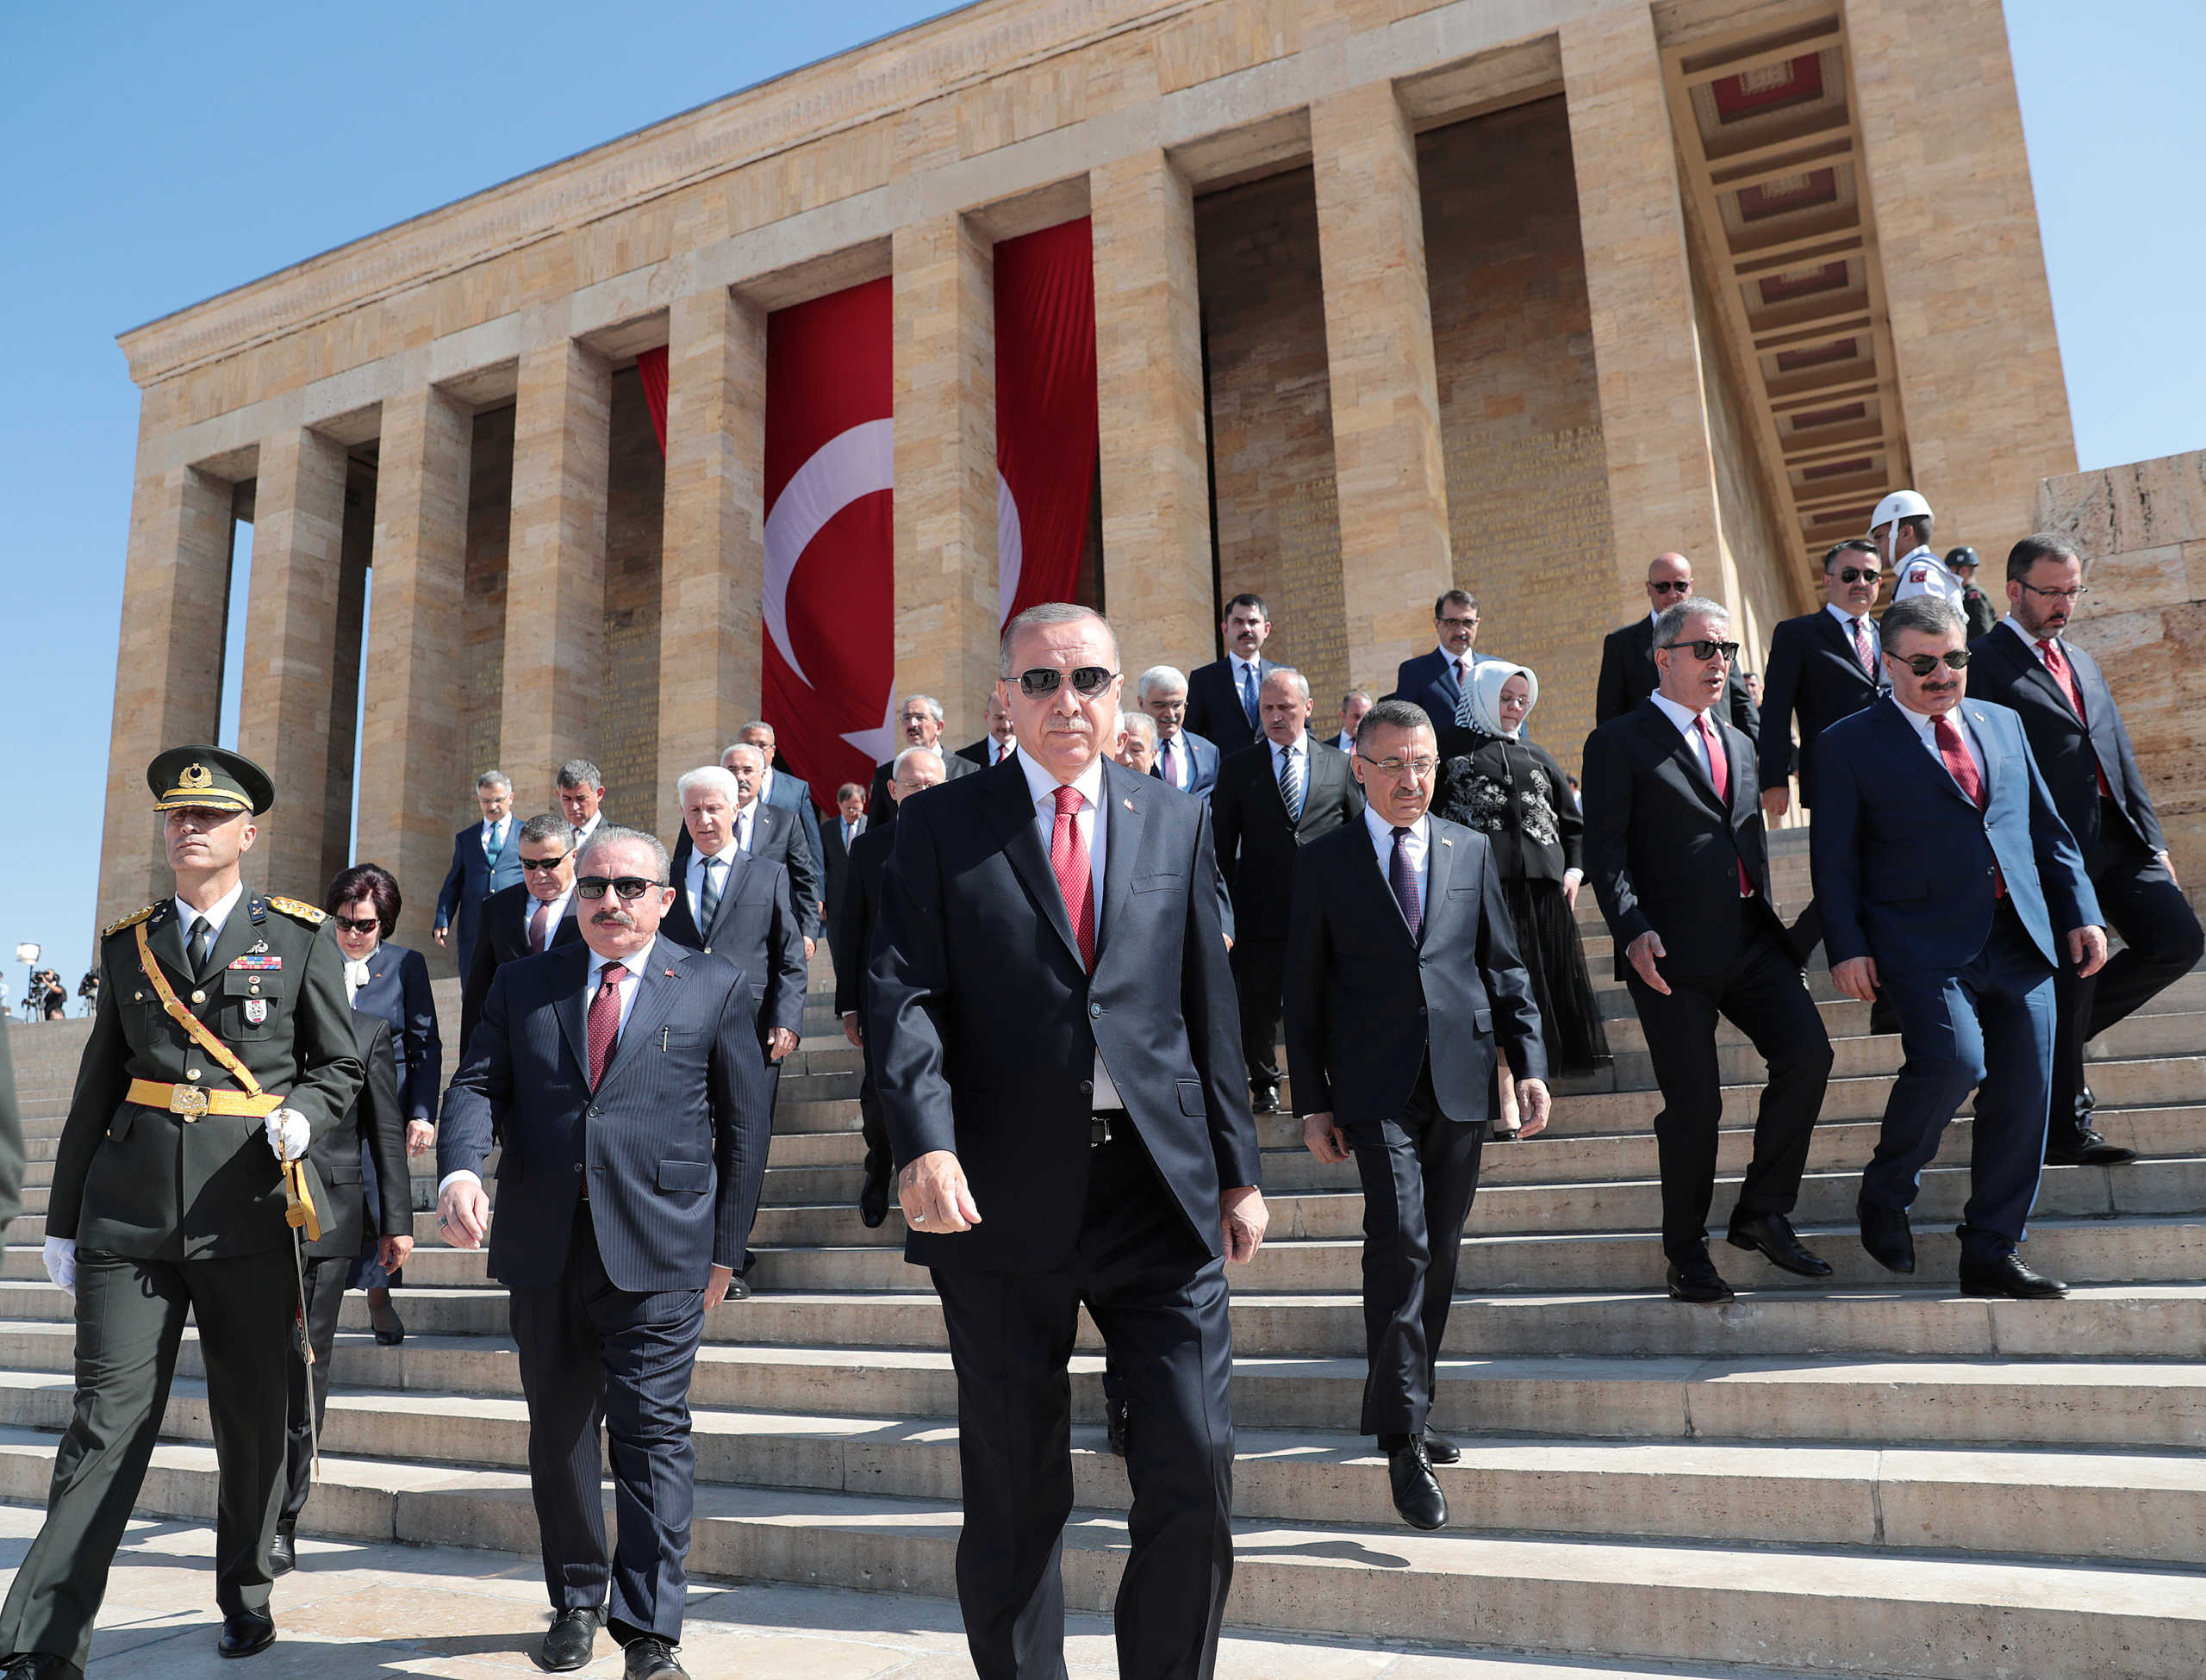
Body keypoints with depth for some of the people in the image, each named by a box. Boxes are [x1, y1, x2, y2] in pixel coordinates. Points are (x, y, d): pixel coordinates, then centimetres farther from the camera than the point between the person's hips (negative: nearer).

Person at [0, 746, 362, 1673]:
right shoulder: (127, 942, 11)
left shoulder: (302, 938, 3)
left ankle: (246, 1598, 28)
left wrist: (301, 1114, -15)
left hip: (248, 1214, -1)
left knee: (253, 1422, 9)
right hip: (128, 1215, 2)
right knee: (107, 1422, 0)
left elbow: (341, 1066, 7)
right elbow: (96, 1089, 15)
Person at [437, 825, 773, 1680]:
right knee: (558, 1432, 14)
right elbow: (478, 1085, 4)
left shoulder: (716, 985, 4)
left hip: (659, 1252, -3)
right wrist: (460, 1169, -17)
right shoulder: (522, 985, 12)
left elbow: (745, 1122, 4)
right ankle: (575, 1603, 32)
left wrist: (726, 1246, 1)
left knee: (652, 1431, -5)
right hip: (543, 1249, 4)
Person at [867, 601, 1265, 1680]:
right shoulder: (939, 825, 5)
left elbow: (1209, 1011, 12)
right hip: (1003, 1196, -1)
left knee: (1197, 1469, 0)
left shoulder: (1177, 822, 12)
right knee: (1014, 1492, 10)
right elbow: (901, 995, -4)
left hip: (1160, 1187, 2)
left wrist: (1236, 1169, 10)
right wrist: (924, 1142, -19)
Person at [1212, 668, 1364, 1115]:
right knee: (1258, 1004, 6)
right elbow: (1222, 845, 5)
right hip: (1260, 909, 0)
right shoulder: (1237, 767, 6)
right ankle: (1264, 1085, 24)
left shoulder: (1340, 766, 9)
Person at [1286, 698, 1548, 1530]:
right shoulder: (1323, 861, 1)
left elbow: (1504, 965, 12)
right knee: (1400, 1241, -14)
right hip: (1377, 1087, -3)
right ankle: (1404, 1437, -6)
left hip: (1461, 1083, 3)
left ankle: (1402, 1408, 25)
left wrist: (1530, 1063, 3)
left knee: (1439, 1254, 10)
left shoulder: (1471, 850, 10)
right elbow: (1303, 992, 3)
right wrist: (1312, 1102, 0)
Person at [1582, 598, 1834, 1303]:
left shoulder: (1738, 743, 21)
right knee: (1693, 1102, -3)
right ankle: (1686, 1252, 16)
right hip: (1672, 952, -6)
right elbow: (1605, 850, -7)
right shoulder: (1619, 743, 0)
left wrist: (1768, 923, 17)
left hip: (1750, 940, 6)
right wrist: (1631, 930, -19)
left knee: (1807, 1055, -9)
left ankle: (1762, 1212, 10)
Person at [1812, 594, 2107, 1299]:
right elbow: (1833, 859, -1)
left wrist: (2081, 912, 10)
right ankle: (1885, 1195, 4)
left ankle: (1990, 1252, 16)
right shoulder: (1851, 743, 1)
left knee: (2023, 1092, 2)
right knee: (1953, 1062, -23)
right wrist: (1846, 947, -10)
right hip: (1924, 943, -5)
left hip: (2020, 941, 5)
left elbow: (2048, 828, 19)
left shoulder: (2003, 723, 17)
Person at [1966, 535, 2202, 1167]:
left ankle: (2059, 1032, 20)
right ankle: (2066, 1131, 11)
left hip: (2115, 836, 8)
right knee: (2067, 981, -2)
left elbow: (2121, 755, 20)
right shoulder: (1982, 664, -6)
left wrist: (2152, 840, 14)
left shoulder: (2082, 662, 19)